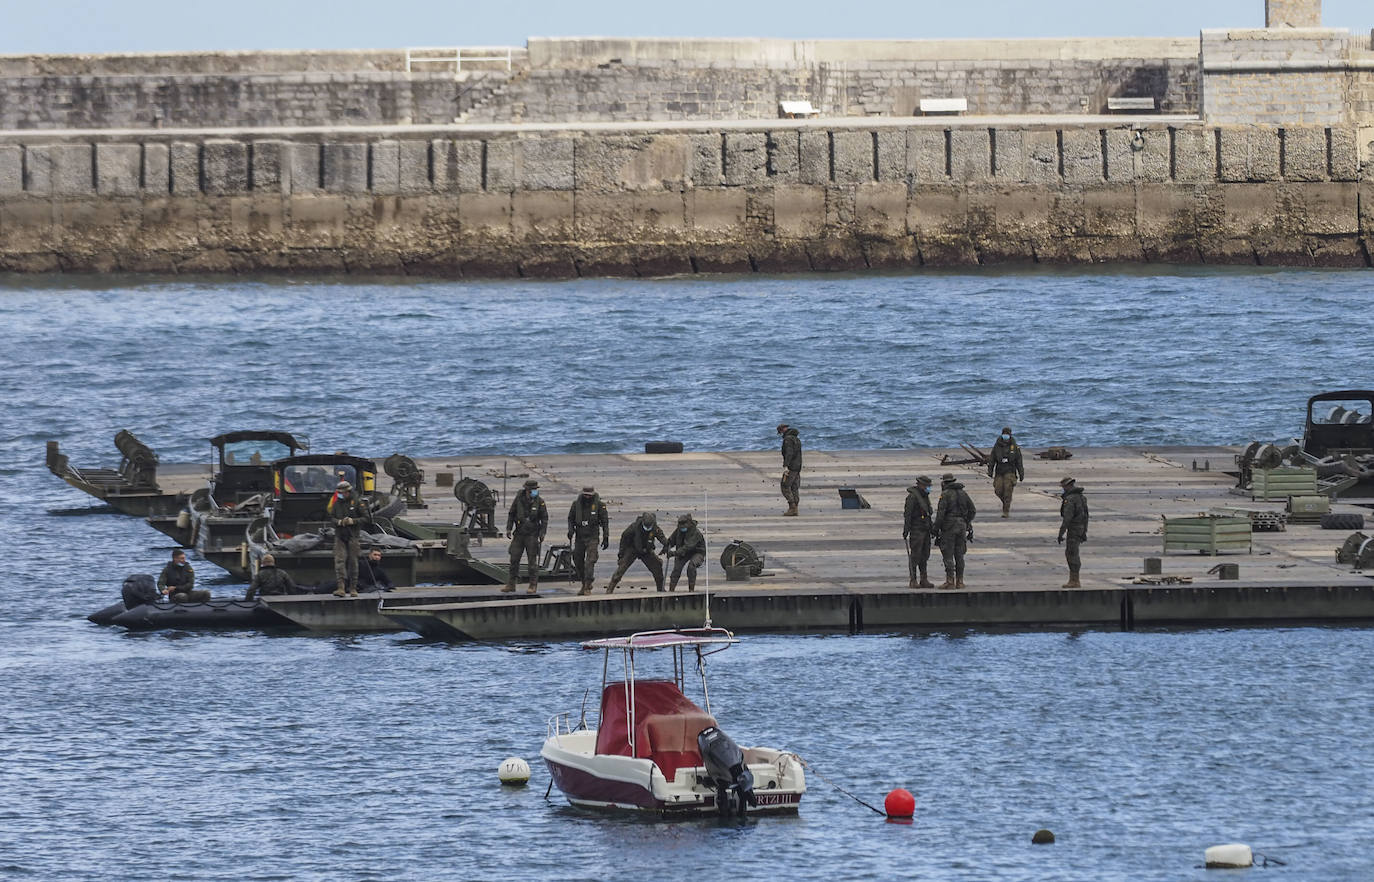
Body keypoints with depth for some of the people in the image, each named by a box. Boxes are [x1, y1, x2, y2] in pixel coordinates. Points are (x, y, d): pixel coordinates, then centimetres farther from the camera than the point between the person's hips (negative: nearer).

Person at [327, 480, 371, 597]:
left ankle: (353, 589, 12)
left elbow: (366, 518, -4)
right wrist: (338, 522, -8)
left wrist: (353, 521, -17)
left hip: (352, 536, -3)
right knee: (339, 561, -10)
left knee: (352, 562, 3)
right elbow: (331, 517, 14)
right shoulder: (337, 503, 9)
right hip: (339, 536, 3)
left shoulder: (357, 503, -3)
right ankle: (341, 588, -15)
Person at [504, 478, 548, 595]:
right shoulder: (518, 500, -1)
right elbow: (511, 515, 8)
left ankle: (533, 586, 6)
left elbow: (544, 518, 1)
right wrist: (508, 529, 1)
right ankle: (510, 584, 12)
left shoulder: (539, 502, -5)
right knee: (514, 559, 3)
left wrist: (542, 532, -9)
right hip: (519, 535, 2)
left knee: (532, 561, -1)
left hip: (532, 536, -2)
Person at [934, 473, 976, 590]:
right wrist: (967, 523, 23)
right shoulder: (963, 493, 10)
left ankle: (950, 581, -8)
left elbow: (941, 512, -15)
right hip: (962, 525, 6)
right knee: (959, 554, 10)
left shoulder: (945, 494, -8)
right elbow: (972, 510, 12)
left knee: (948, 555, -3)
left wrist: (936, 528, -8)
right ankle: (960, 581, 10)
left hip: (949, 527, -6)